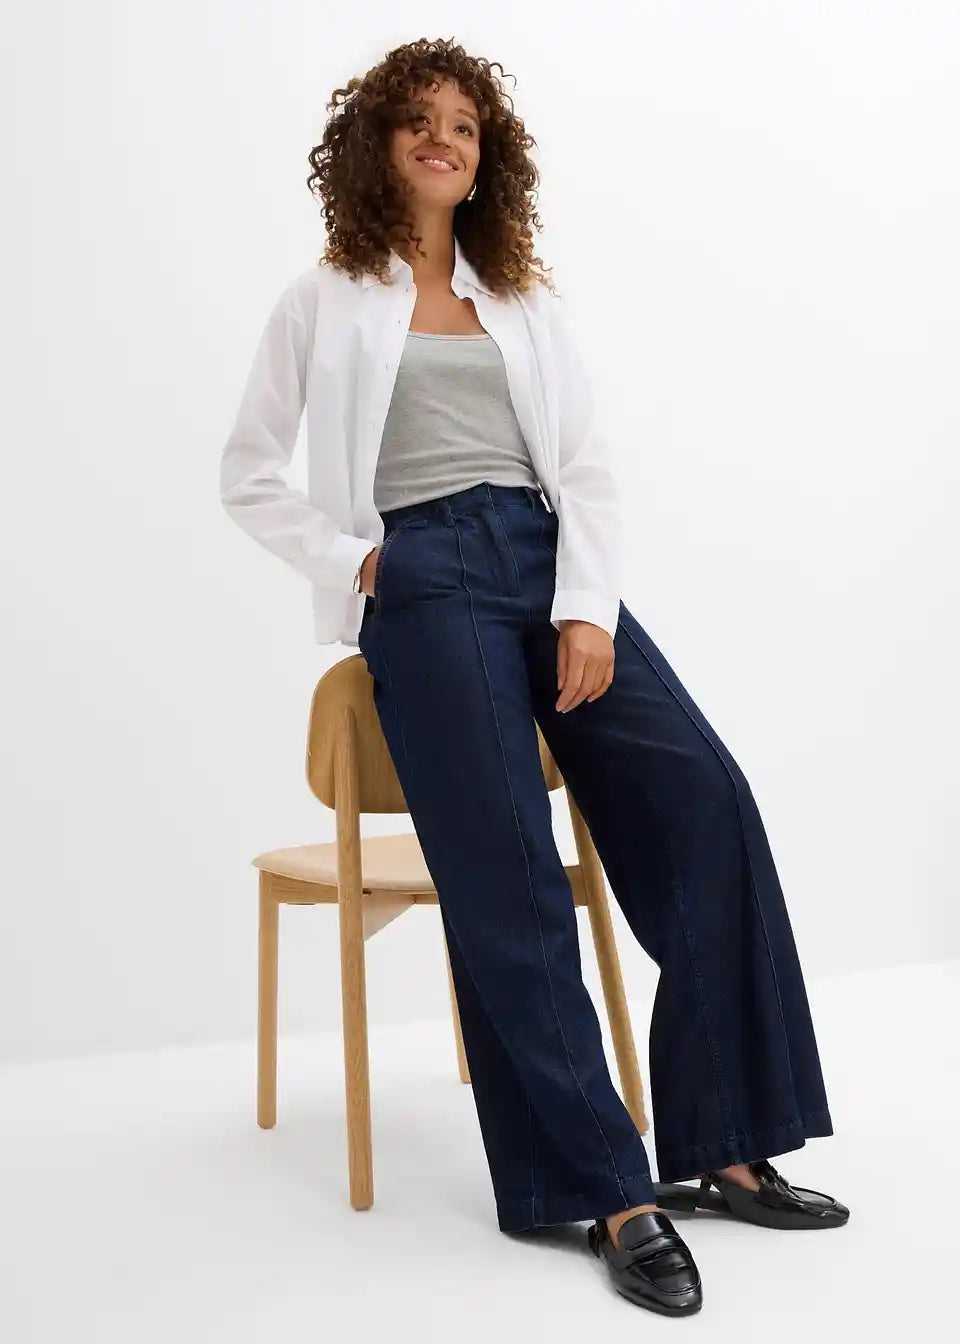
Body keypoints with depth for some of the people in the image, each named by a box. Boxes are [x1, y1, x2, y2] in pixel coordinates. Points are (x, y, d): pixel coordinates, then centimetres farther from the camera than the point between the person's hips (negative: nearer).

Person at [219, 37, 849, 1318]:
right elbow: (248, 471, 13)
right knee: (509, 878, -15)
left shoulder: (528, 300, 22)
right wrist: (348, 561, -2)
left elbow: (590, 468, 11)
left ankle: (719, 1145, -9)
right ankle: (608, 1188, -10)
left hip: (549, 565, 4)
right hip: (424, 582, -3)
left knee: (704, 799, -16)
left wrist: (588, 613, -5)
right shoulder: (326, 300, 14)